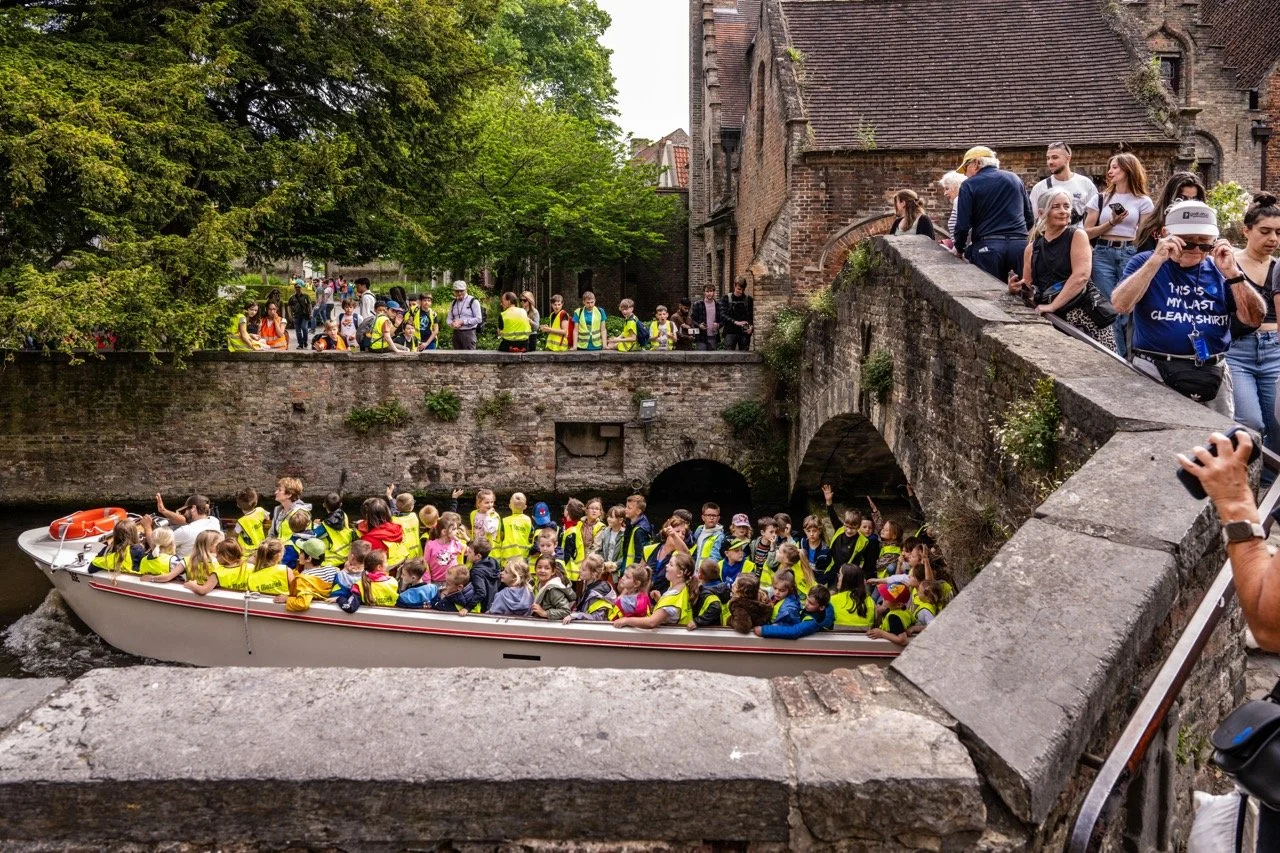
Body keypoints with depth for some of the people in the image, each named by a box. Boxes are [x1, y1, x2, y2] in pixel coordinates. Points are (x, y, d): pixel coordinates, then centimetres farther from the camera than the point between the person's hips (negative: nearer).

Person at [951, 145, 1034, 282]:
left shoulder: (969, 185, 1)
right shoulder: (1015, 179, 16)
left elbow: (963, 225, -4)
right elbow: (1030, 219, 18)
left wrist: (959, 248, 12)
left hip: (987, 247, -4)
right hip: (1020, 245, 4)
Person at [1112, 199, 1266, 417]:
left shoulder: (1220, 270, 9)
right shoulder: (1145, 262, 1)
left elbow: (1254, 319, 0)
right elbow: (1120, 306, -16)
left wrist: (1232, 274, -12)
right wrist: (1156, 261, -21)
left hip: (1213, 374, 3)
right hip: (1155, 371, -3)